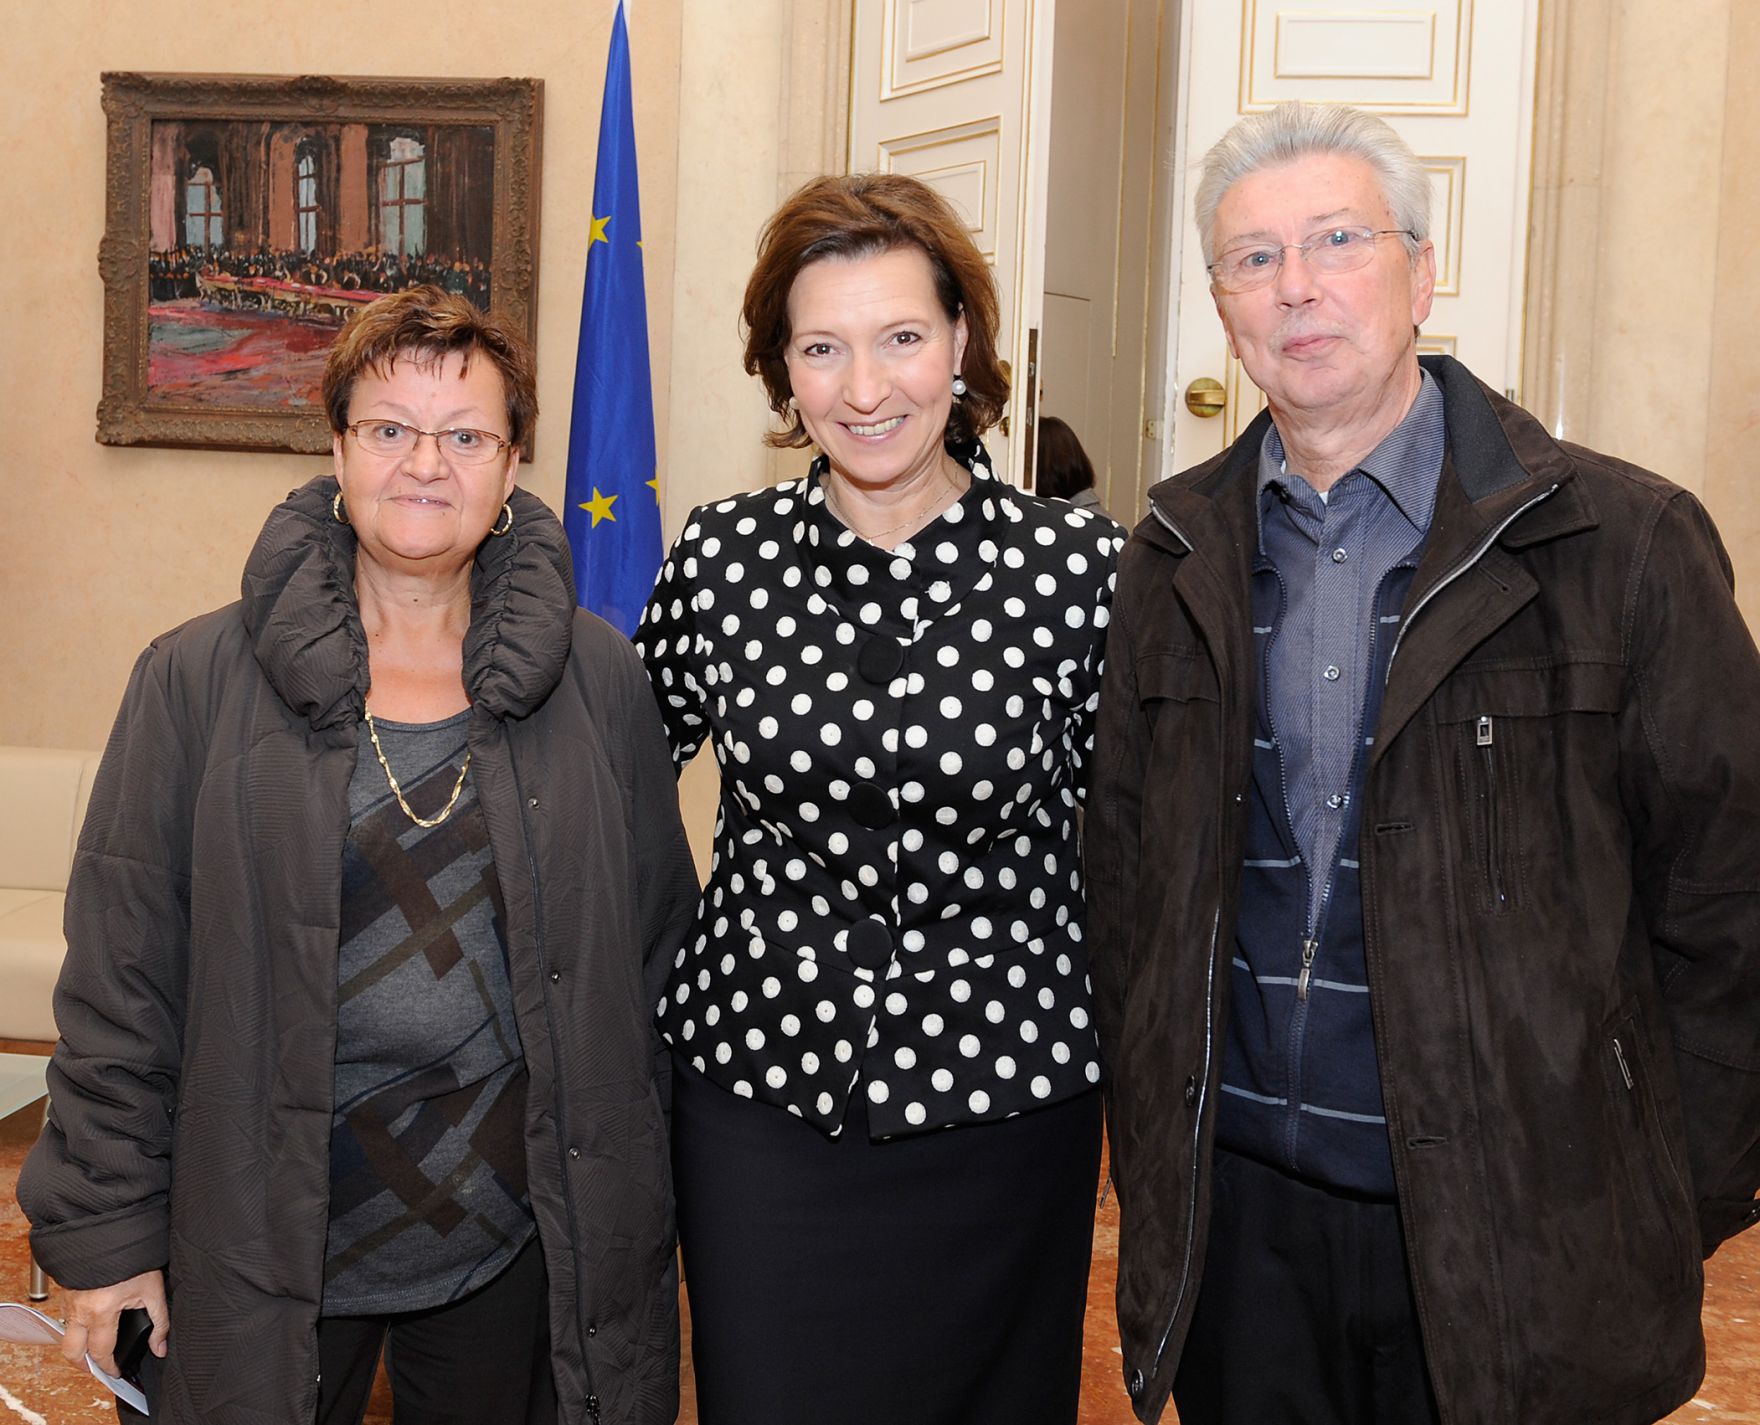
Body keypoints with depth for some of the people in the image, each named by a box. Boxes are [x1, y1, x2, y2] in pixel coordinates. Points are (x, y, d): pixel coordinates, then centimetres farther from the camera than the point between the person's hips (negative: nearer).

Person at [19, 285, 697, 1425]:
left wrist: (631, 1197, 5)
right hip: (267, 1235, -1)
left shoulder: (596, 678, -2)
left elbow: (657, 940, 4)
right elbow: (121, 977, -3)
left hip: (514, 1238, 1)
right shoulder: (199, 681, -5)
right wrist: (106, 1230, -2)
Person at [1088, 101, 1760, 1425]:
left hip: (1509, 1237, -2)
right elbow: (1126, 875, 8)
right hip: (1237, 1213, 3)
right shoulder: (1172, 561, 3)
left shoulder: (1626, 542, -7)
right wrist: (1148, 1153, 6)